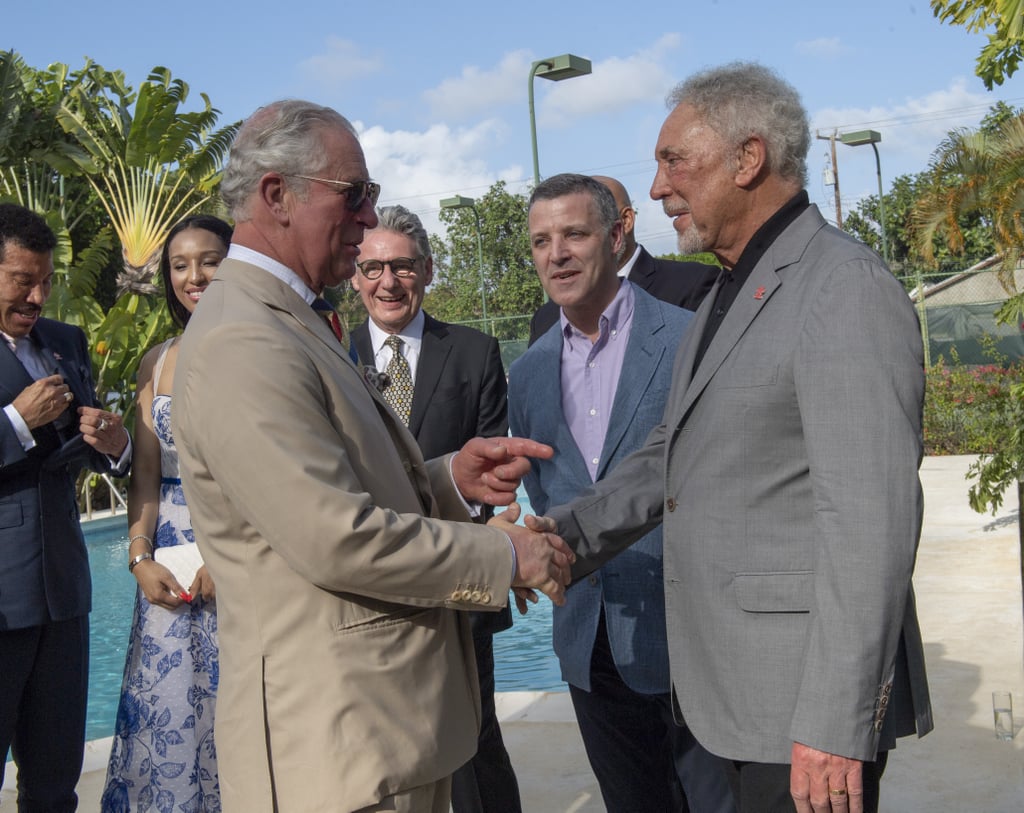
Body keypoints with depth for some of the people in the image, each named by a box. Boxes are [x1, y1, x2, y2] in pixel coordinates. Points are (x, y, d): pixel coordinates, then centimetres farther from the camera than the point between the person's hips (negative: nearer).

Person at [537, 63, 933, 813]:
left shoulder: (846, 288, -15)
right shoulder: (730, 295, 15)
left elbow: (871, 521, -21)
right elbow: (673, 455, 17)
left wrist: (834, 721, -23)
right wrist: (569, 533, 2)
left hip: (806, 694, -9)